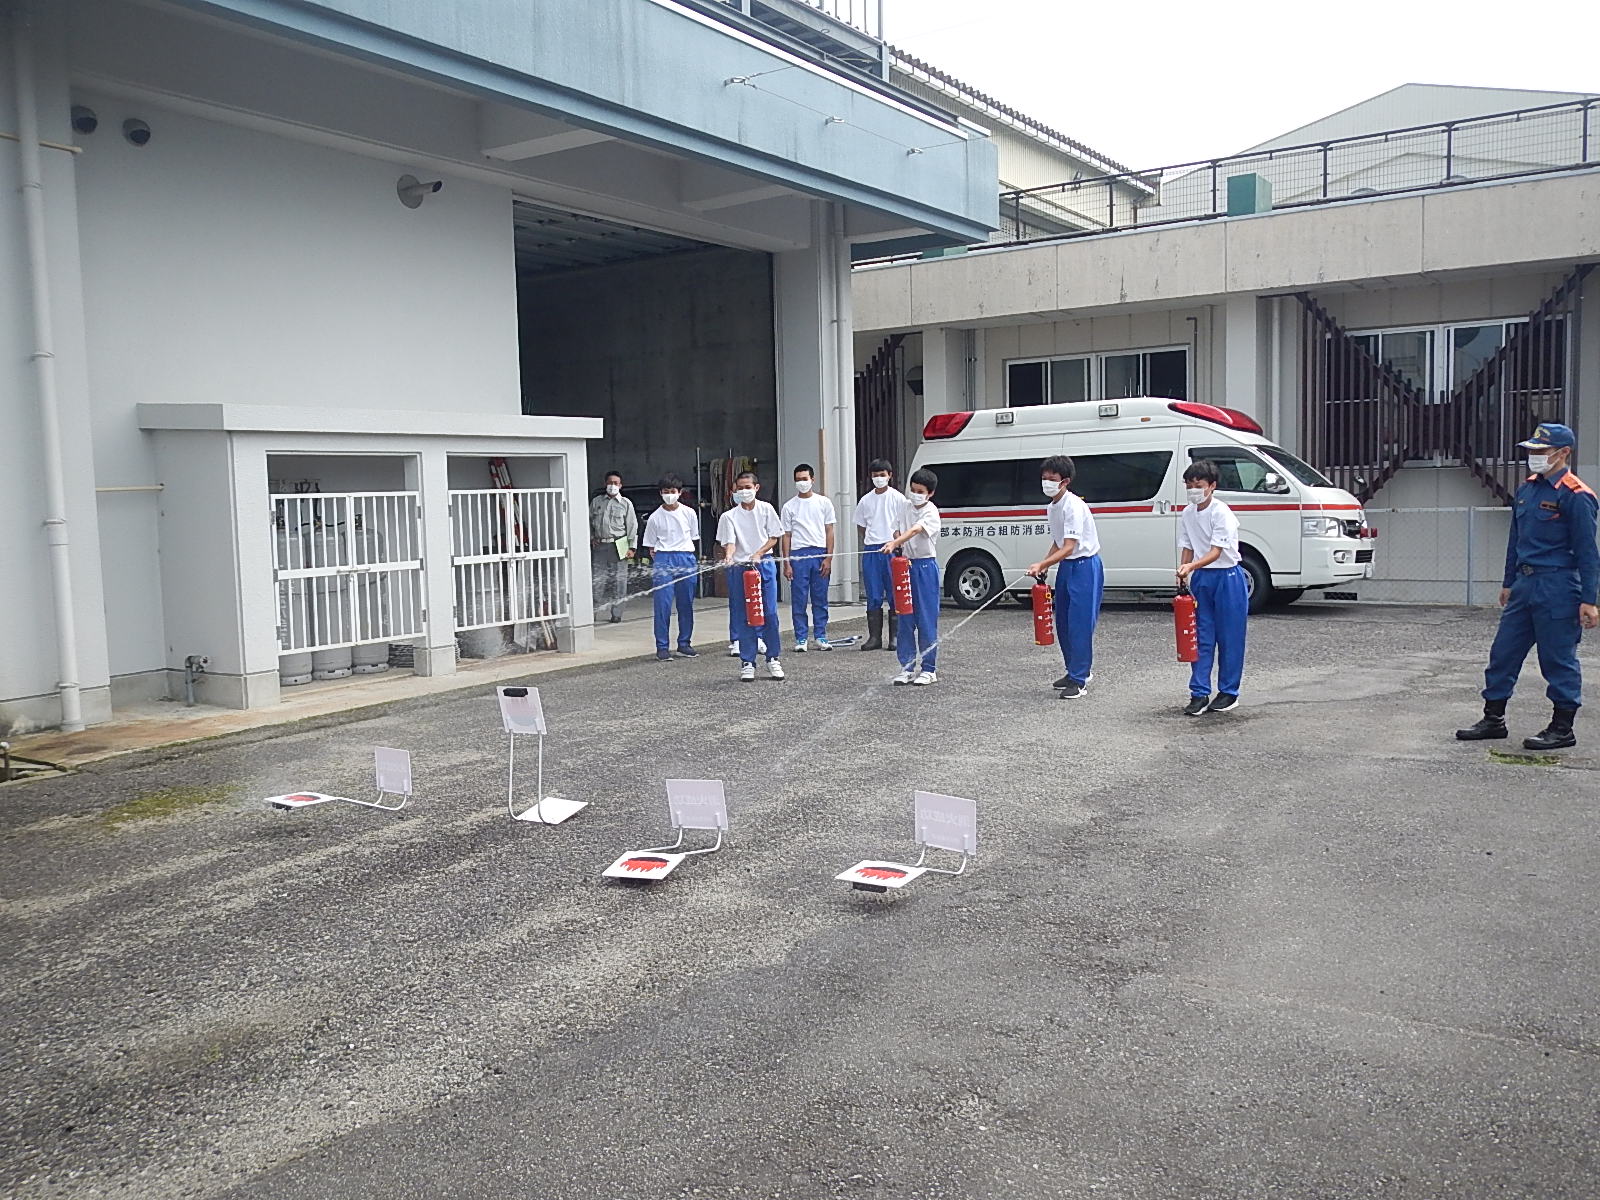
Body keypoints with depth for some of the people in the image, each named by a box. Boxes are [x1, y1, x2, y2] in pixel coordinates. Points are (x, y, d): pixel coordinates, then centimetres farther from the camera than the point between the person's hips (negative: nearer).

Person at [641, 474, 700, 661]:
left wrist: (686, 556, 8)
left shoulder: (689, 513, 6)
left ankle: (684, 644, 16)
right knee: (663, 604, -7)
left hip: (686, 559, 2)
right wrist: (656, 564, -2)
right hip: (663, 560, -2)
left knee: (686, 603, 6)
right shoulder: (655, 517, 3)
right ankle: (662, 647, -2)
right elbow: (651, 546, 7)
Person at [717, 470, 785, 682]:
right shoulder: (729, 516, 2)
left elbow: (774, 537, 4)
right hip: (739, 568, 0)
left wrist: (758, 554, -11)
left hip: (764, 565, 0)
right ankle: (747, 662, 8)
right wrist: (728, 556, -28)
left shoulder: (766, 509, 5)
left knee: (770, 613, -1)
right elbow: (729, 542, -6)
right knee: (743, 617, 1)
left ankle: (773, 659, 9)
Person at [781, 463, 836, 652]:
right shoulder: (789, 506, 8)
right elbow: (786, 536, 6)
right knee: (799, 599, -1)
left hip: (820, 553, 0)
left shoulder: (824, 502, 8)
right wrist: (787, 563, -1)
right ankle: (801, 639, 6)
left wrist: (828, 558, -3)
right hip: (798, 555, 0)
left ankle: (820, 637, 11)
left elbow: (829, 532, 6)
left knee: (820, 599, 3)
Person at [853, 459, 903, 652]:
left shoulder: (898, 498, 1)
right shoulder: (865, 500, 11)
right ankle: (874, 637, 9)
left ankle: (895, 637, 6)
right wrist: (870, 543, 9)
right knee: (874, 597, 5)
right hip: (870, 551, 3)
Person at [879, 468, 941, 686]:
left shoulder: (931, 512, -11)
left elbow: (915, 531, -27)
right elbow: (897, 530, 13)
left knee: (926, 619, -3)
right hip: (906, 564, 6)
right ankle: (907, 667, 13)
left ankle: (929, 669, 5)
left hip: (926, 566, -6)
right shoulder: (905, 506, 9)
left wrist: (894, 544, -41)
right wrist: (897, 549, -7)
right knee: (905, 618, 7)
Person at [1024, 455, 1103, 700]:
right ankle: (1078, 671, 27)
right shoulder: (1052, 507, 9)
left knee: (1080, 624, -10)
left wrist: (1042, 564, -34)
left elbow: (1069, 547, -26)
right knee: (1063, 623, 13)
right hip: (1066, 566, 9)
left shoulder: (1073, 506, -20)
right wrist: (1044, 566, 8)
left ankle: (1079, 680, -5)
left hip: (1084, 566, -9)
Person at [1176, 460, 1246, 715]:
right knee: (1201, 637, 4)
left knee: (1229, 637, 3)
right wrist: (1183, 575, -3)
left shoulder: (1222, 513, -15)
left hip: (1227, 577, -5)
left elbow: (1216, 552, -21)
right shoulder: (1187, 514, 5)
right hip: (1201, 578, 6)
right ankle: (1200, 694, 6)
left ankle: (1228, 692, 13)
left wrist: (1191, 566, -36)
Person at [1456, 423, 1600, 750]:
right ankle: (1493, 719, 20)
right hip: (1524, 585, 8)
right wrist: (1508, 583, 22)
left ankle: (1562, 729, 12)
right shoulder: (1526, 490, 12)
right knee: (1503, 652, 10)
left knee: (1558, 660, 1)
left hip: (1557, 589, -8)